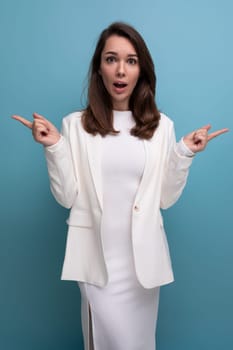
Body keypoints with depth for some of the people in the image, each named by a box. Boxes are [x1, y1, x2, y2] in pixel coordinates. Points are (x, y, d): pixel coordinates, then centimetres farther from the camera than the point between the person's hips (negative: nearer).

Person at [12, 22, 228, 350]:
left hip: (142, 253, 2)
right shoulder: (76, 124, -3)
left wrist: (184, 153, -9)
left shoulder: (161, 126, 1)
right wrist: (54, 147, -14)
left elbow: (165, 199, 1)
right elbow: (67, 197, -4)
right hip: (96, 253, -1)